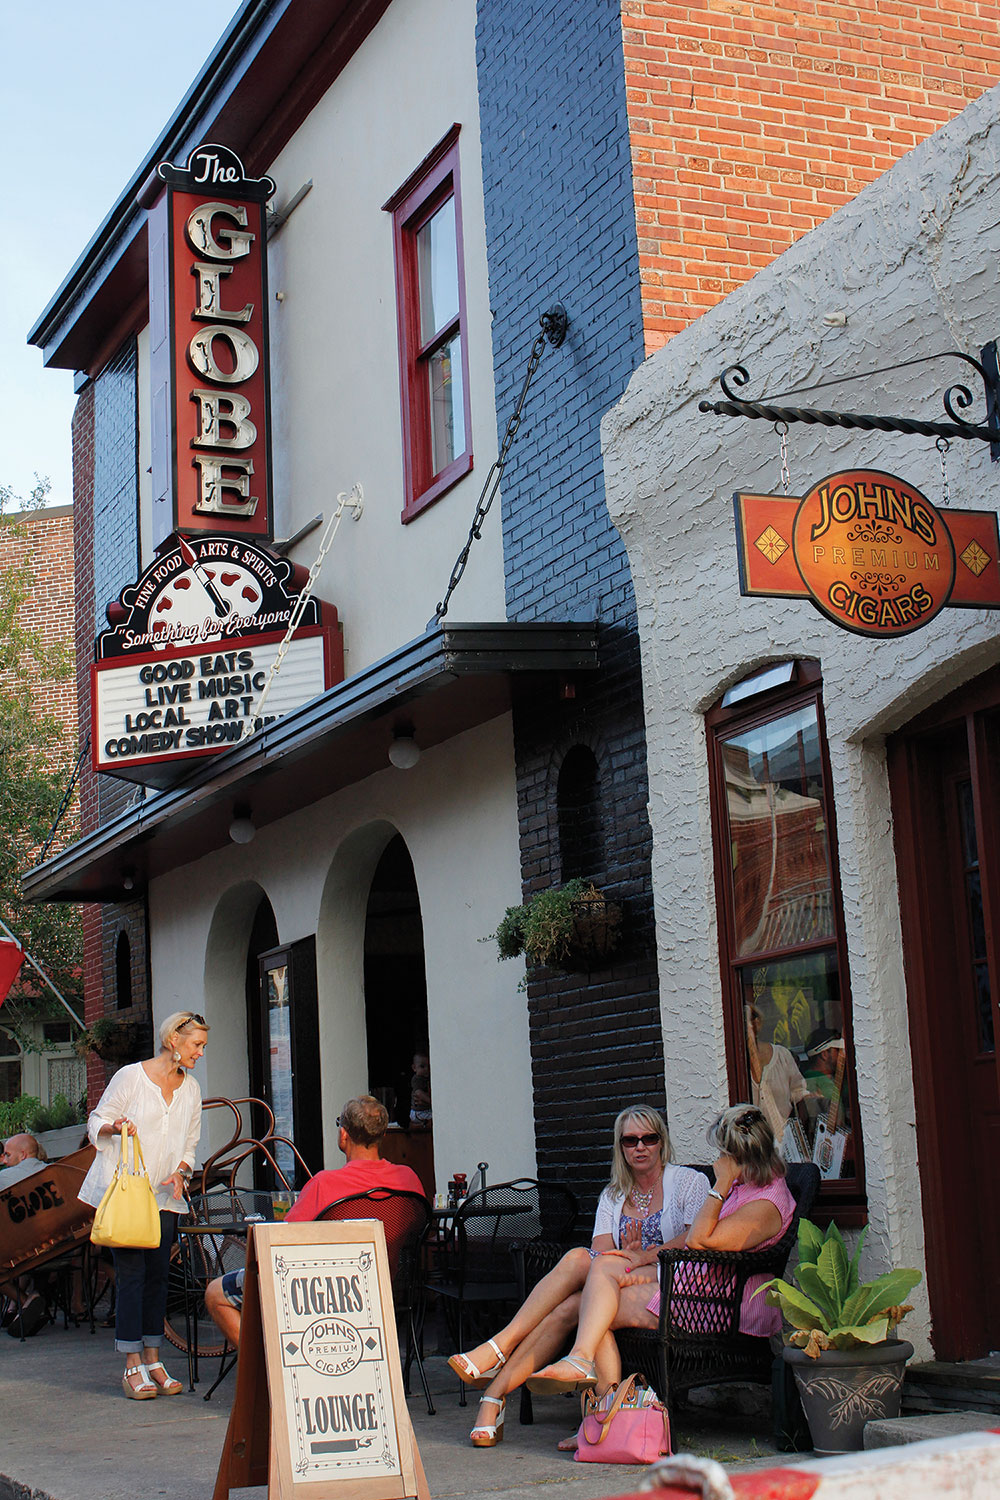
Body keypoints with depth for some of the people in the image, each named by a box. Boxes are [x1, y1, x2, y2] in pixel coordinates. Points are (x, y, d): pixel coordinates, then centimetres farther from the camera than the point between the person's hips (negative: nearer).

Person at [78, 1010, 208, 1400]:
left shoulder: (190, 1088, 11)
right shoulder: (131, 1076, -5)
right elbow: (96, 1123, 0)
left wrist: (181, 1171, -1)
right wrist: (115, 1126, -21)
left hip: (163, 1196, 5)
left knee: (157, 1275, 3)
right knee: (131, 1274, -8)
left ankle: (153, 1361, 10)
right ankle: (133, 1367, -5)